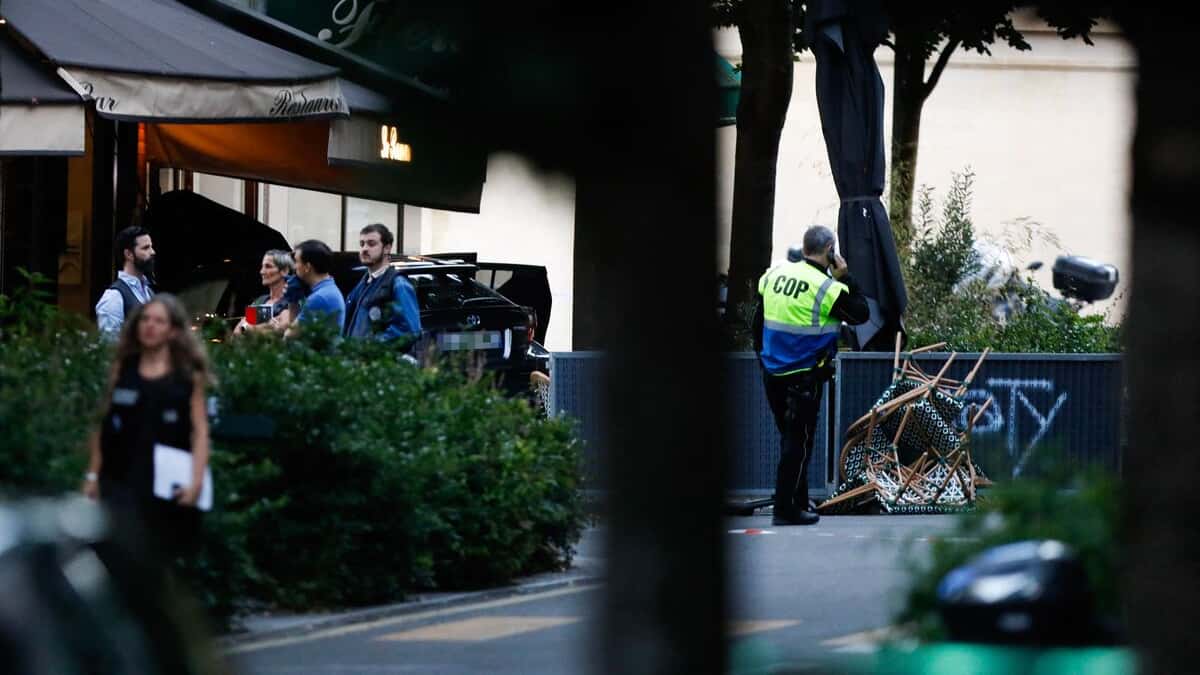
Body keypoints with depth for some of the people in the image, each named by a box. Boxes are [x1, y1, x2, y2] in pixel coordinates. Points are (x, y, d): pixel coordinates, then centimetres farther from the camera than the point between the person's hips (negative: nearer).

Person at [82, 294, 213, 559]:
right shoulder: (122, 370, 8)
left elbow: (200, 431, -1)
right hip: (121, 481, 1)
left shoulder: (189, 376, 3)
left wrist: (196, 480, -13)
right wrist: (92, 474, 7)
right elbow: (103, 425, 11)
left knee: (165, 556, 9)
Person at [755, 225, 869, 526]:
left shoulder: (774, 275, 4)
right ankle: (786, 510, -1)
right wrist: (845, 277, 1)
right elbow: (861, 314, -3)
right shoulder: (826, 287, -16)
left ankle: (798, 502, 26)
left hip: (773, 374, 6)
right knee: (799, 442, 0)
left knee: (791, 438, 18)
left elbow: (758, 323, 12)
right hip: (805, 375, -6)